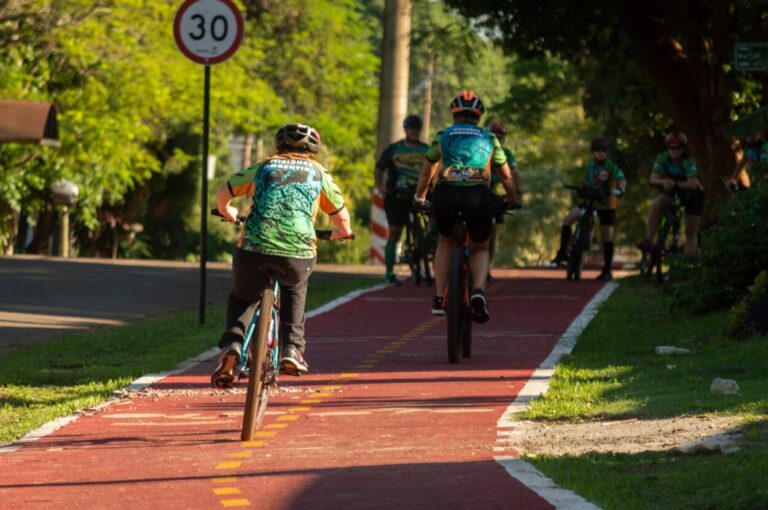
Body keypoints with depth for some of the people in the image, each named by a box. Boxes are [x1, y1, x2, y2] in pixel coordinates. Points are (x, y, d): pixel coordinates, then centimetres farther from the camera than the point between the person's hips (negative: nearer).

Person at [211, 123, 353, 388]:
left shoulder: (263, 167, 20)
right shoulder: (318, 173, 19)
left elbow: (223, 192, 28)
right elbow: (342, 221, 26)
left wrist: (228, 213, 50)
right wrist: (340, 233, 49)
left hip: (253, 250, 0)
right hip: (298, 256, 0)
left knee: (241, 298, 26)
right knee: (295, 288, 35)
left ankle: (232, 343, -2)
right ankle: (292, 348, 21)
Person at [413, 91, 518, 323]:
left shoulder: (442, 136, 22)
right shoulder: (489, 139, 22)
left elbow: (426, 174, 31)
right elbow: (507, 177, 29)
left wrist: (419, 198, 48)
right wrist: (512, 201, 47)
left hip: (445, 194, 0)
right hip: (478, 197, 0)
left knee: (445, 242, 28)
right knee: (480, 249, 20)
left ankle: (439, 299, 18)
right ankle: (478, 290, -10)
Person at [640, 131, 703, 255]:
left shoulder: (688, 162, -26)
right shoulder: (663, 159, -18)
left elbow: (692, 184, -37)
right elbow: (653, 179, -24)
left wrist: (675, 184, -52)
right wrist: (663, 182, -46)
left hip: (692, 195, -2)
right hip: (673, 193, 2)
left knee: (691, 233, -3)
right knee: (656, 203, -30)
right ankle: (648, 241, -29)